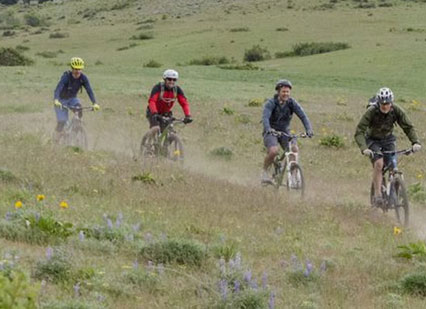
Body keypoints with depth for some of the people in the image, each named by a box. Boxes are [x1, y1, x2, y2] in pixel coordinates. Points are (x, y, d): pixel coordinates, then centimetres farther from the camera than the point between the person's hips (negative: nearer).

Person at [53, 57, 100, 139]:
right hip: (62, 100, -3)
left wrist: (95, 103, -37)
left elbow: (89, 91, -22)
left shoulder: (83, 78, -17)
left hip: (72, 99, 3)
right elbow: (58, 89, -40)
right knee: (62, 121, -14)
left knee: (78, 107, -30)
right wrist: (56, 100, -58)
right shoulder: (66, 76, -28)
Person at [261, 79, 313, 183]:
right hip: (271, 132, -3)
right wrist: (268, 129, -52)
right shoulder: (271, 103, -17)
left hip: (285, 132, 3)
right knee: (273, 151, -29)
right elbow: (265, 117, -32)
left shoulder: (292, 103, -9)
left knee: (295, 150, -22)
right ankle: (265, 171, -4)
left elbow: (303, 116, -18)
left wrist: (309, 129, -36)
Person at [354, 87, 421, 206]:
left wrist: (415, 142, -34)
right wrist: (364, 148, -46)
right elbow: (359, 131, -31)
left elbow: (408, 127, -16)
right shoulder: (371, 112, -29)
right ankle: (377, 195, -22)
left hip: (388, 139, 3)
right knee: (379, 163, -26)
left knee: (392, 165, -12)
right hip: (373, 140, -3)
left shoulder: (396, 110, -21)